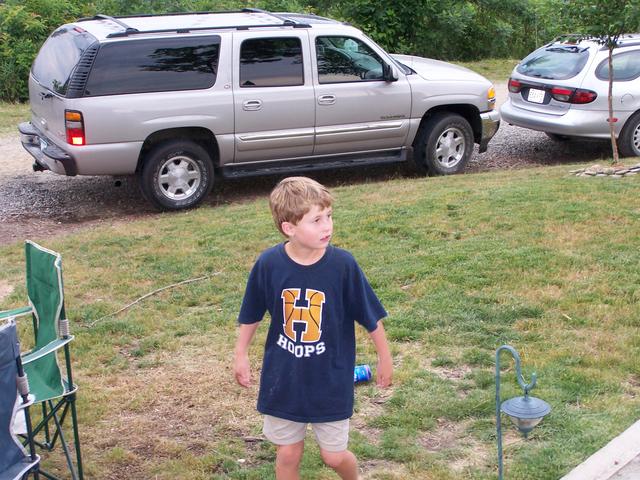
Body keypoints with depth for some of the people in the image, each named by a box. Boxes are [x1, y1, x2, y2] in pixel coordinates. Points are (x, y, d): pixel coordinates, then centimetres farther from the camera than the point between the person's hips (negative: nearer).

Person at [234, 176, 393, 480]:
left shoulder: (343, 264, -18)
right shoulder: (269, 264, -15)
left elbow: (370, 317, -6)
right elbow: (251, 315, 2)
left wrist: (384, 358, 3)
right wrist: (241, 355, 10)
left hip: (331, 378, -1)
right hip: (283, 378, 1)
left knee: (334, 455, 11)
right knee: (287, 454, 13)